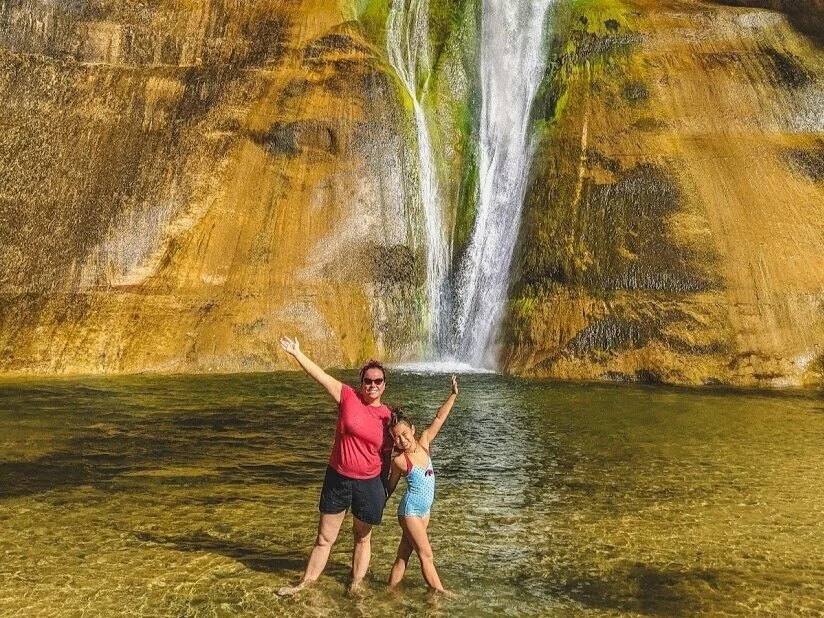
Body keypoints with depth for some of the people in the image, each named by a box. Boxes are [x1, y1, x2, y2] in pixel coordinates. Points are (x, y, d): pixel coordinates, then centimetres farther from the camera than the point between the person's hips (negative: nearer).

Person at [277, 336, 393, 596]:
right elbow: (320, 375, -12)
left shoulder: (389, 417, -4)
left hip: (369, 484, 0)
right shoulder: (348, 397, -7)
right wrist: (297, 353, -17)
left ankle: (357, 582, 35)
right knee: (324, 538, 11)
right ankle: (305, 583, 26)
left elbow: (388, 455, 4)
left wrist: (387, 490, 6)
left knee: (363, 538, 17)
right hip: (337, 479, 0)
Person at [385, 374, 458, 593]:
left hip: (424, 510, 5)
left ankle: (391, 590, 23)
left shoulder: (423, 442, -5)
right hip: (410, 511, -5)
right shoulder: (399, 461, -16)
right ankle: (440, 592, 11)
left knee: (403, 555, 13)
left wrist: (453, 394, -10)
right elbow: (390, 488, -3)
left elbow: (439, 418, -5)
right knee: (426, 556, 2)